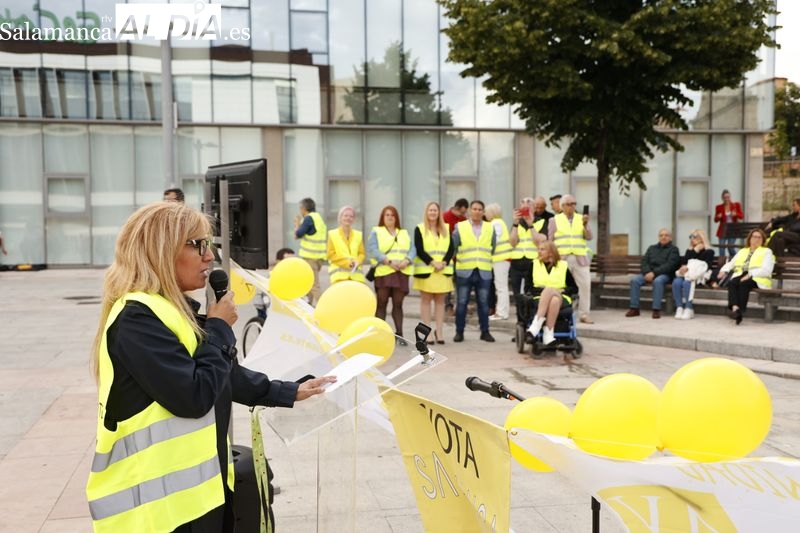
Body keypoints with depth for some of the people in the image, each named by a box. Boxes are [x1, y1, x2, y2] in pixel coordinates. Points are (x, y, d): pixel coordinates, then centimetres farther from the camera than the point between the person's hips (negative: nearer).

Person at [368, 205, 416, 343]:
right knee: (381, 304, 0)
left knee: (398, 304, 5)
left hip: (401, 273, 3)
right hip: (383, 272, -3)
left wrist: (406, 261, -13)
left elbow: (412, 250, 8)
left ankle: (399, 334, 8)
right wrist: (389, 261, -18)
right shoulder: (376, 232, 7)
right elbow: (372, 250, -7)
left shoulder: (404, 233, 20)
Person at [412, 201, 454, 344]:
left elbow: (451, 248, 5)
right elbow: (419, 250, -7)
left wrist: (444, 263, -11)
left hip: (443, 270, 3)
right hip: (425, 270, -3)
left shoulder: (446, 229, 12)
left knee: (440, 300, 5)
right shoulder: (419, 229, 2)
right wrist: (433, 262, -16)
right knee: (426, 300, -1)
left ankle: (439, 331, 9)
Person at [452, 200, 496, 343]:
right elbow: (452, 248, 5)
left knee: (483, 303, 5)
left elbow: (493, 248, 16)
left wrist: (486, 260, 13)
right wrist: (458, 259, 3)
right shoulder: (459, 227, 3)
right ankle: (459, 332, 9)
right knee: (461, 303, 1)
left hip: (484, 272, 1)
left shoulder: (490, 228, 9)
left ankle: (485, 332, 14)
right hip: (464, 271, -1)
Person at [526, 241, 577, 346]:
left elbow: (575, 288, 11)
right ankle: (549, 335, -48)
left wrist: (562, 290, -7)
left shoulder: (563, 266, 12)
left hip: (561, 298, 0)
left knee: (553, 297, -40)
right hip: (540, 299, 1)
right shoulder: (534, 265, 15)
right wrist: (539, 290, -9)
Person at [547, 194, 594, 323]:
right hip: (562, 258, -2)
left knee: (585, 285, -5)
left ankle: (584, 314, 1)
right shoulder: (554, 220, 9)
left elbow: (589, 237, 4)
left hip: (580, 258, 2)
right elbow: (550, 240, 7)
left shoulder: (581, 219, 14)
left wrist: (585, 225, -13)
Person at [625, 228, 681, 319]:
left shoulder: (673, 249, 5)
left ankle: (656, 309, -35)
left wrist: (654, 273, -21)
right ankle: (634, 308, -21)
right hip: (649, 273, 5)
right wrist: (647, 273, -12)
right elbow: (644, 261, 10)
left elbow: (670, 265, -10)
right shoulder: (652, 248, 22)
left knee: (657, 281, -39)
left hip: (665, 275, -5)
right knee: (634, 280, -22)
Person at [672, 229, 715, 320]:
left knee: (686, 282, -37)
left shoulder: (709, 251, 10)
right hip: (686, 273, 4)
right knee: (676, 282, -31)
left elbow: (705, 266, -6)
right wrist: (694, 251, 0)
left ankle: (689, 309, -37)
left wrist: (689, 268, -17)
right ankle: (679, 308, -33)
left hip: (699, 275, -4)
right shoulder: (689, 250, 28)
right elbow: (683, 262, 11)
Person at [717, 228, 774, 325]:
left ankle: (741, 311, -42)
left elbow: (766, 270, -3)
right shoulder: (742, 251, 29)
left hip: (758, 279, -4)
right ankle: (735, 308, -49)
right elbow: (730, 263, 23)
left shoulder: (767, 251, 13)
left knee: (743, 284, -37)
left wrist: (750, 274, -18)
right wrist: (724, 270, -1)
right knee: (732, 283, -32)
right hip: (740, 276, 4)